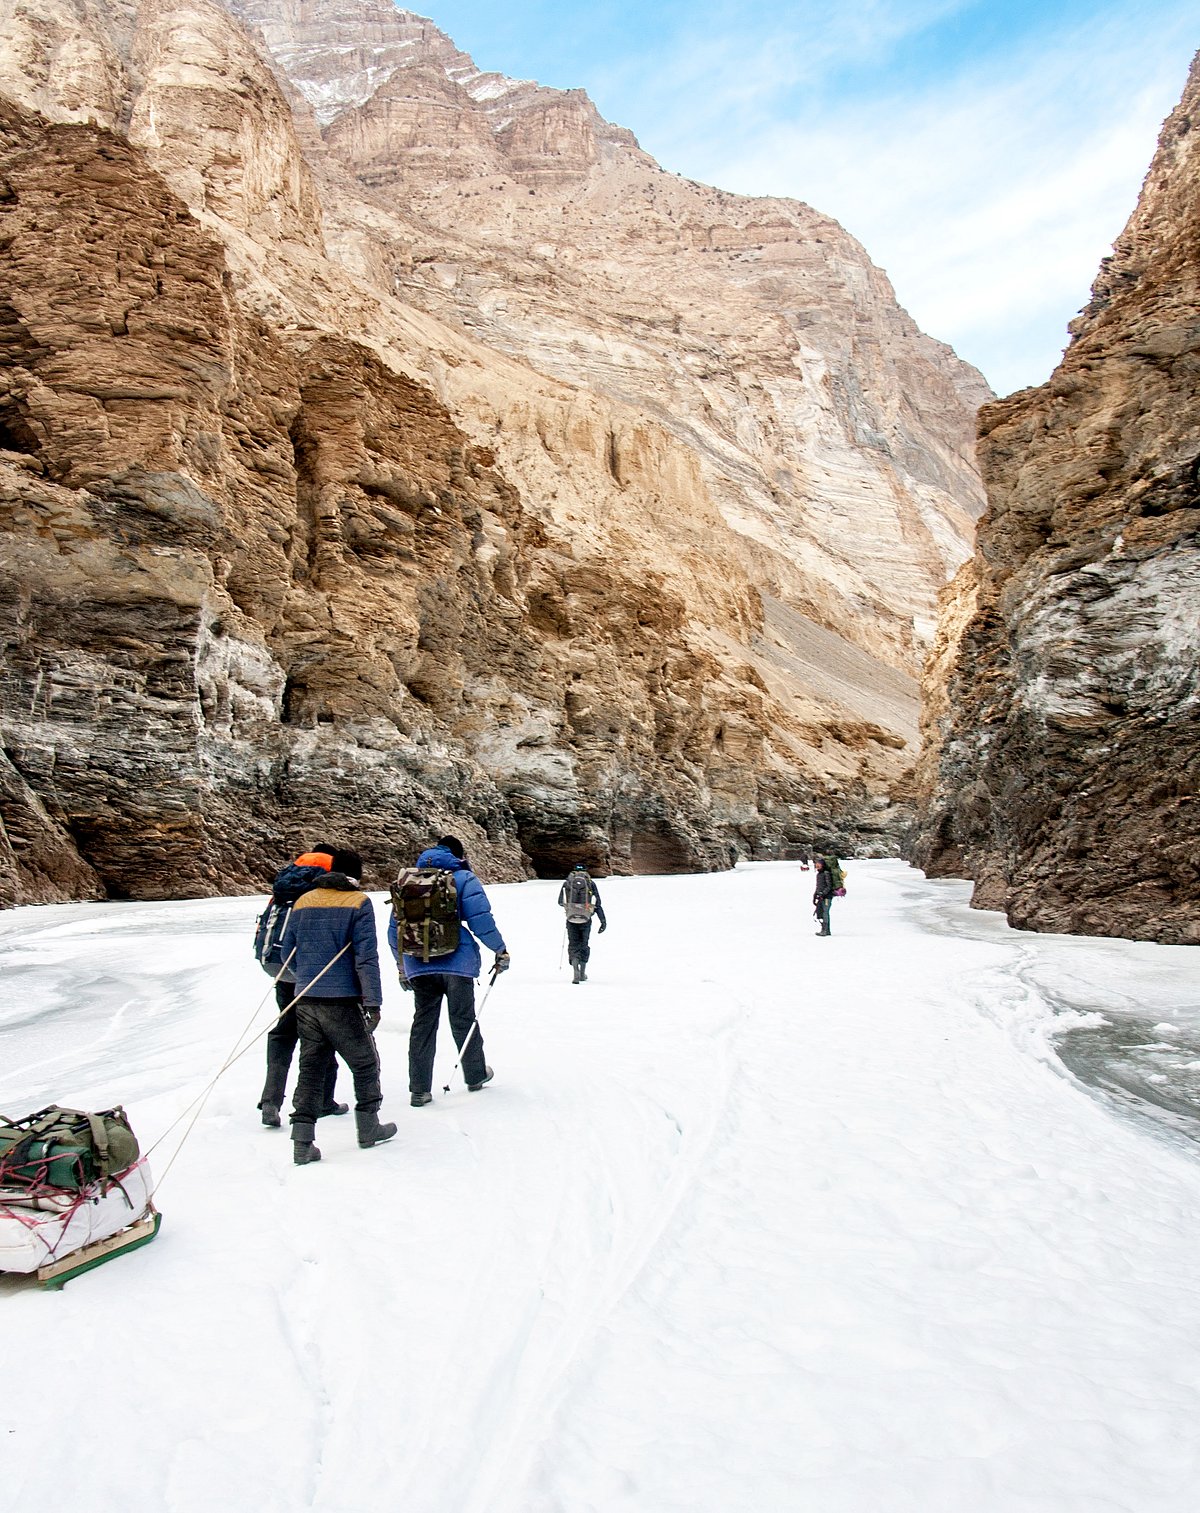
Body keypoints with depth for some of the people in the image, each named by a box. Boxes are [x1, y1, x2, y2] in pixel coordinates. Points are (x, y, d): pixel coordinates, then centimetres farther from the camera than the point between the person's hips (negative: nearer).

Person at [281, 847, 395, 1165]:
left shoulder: (303, 902, 9)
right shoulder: (358, 903, -7)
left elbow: (289, 950, 15)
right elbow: (366, 956, -12)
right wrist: (373, 1001, -11)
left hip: (305, 999, 5)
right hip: (342, 1000, -5)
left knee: (310, 1067, 11)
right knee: (364, 1063, 12)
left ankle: (302, 1141, 8)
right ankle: (368, 1129, 21)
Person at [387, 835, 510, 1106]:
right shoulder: (463, 878, -2)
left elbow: (395, 927, 15)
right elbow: (480, 919, -11)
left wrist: (401, 964, 23)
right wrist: (500, 950, 1)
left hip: (418, 964, 4)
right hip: (456, 961, -3)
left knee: (423, 1024, 10)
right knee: (463, 1020, 12)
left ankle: (419, 1089, 9)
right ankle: (475, 1076, 27)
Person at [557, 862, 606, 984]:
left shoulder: (567, 883, 4)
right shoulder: (591, 883, 2)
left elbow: (560, 902, 10)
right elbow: (598, 904, -1)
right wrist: (603, 921, 0)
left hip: (571, 920, 0)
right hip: (586, 919, 0)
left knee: (573, 945, 7)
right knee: (584, 945, 18)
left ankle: (576, 972, -14)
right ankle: (583, 973, 23)